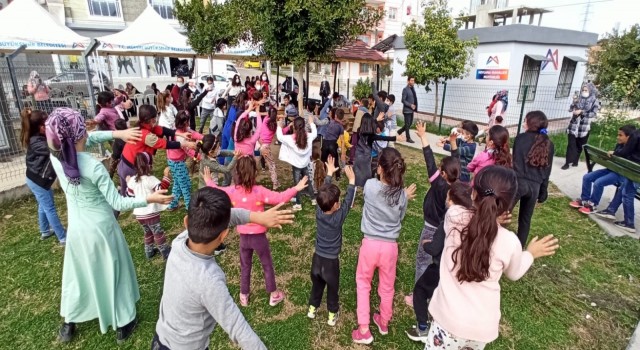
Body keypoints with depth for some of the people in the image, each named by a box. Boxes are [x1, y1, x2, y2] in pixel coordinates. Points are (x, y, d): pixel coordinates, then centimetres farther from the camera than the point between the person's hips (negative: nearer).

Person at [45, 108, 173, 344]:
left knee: (77, 273, 25)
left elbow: (89, 139, 5)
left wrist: (117, 133, 0)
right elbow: (118, 203, -24)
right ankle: (123, 325, 30)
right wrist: (149, 199, -23)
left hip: (76, 229, 5)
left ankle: (68, 325, 43)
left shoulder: (55, 156, -10)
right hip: (101, 229, -5)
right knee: (113, 275, 14)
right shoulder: (94, 167, -28)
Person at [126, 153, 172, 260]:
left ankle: (149, 251, 34)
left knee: (147, 232, 24)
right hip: (150, 213, -6)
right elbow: (161, 189, -25)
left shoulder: (132, 180, 4)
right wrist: (166, 176, -22)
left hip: (139, 214, 7)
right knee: (158, 233, 6)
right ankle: (166, 252, 15)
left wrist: (128, 183, 27)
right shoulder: (150, 179, -18)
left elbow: (129, 195, 14)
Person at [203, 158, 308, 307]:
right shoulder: (259, 191, -21)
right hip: (259, 236, -3)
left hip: (243, 236, 3)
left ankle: (244, 296, 36)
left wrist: (209, 181, 28)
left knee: (245, 267, 22)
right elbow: (279, 198, -26)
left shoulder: (232, 191, -9)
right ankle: (274, 295, 29)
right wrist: (296, 188, -22)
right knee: (267, 266, 16)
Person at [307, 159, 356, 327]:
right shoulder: (338, 217, -26)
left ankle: (312, 308, 41)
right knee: (332, 288, 17)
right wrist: (352, 181, -16)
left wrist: (329, 173, 2)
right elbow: (348, 202, -18)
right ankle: (332, 314, 33)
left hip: (317, 258, 4)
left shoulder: (318, 212, -15)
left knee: (316, 285, 25)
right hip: (331, 261, -4)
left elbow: (324, 194, -5)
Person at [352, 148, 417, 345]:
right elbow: (400, 218, 4)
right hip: (390, 246, 2)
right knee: (387, 286, 24)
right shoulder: (402, 194, -9)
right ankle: (384, 322, 47)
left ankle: (363, 330, 24)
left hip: (370, 244, -2)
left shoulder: (370, 186, -15)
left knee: (363, 283, 21)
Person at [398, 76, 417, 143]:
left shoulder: (412, 89, 12)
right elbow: (403, 100, -14)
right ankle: (408, 138, 9)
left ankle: (399, 132, 31)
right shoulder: (405, 89, -11)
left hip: (411, 110, 8)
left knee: (410, 123, 14)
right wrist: (410, 105, -18)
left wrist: (415, 106, 3)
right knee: (407, 124, 0)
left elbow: (414, 99, 15)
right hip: (407, 110, -8)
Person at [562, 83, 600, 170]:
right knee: (571, 144, -7)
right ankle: (567, 163, -8)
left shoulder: (594, 101, 1)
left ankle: (575, 161, 19)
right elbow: (571, 109, 15)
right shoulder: (579, 99, 10)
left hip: (584, 126, -2)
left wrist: (581, 112, -18)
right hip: (574, 125, 2)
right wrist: (574, 103, -5)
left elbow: (593, 113, -10)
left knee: (579, 145, 7)